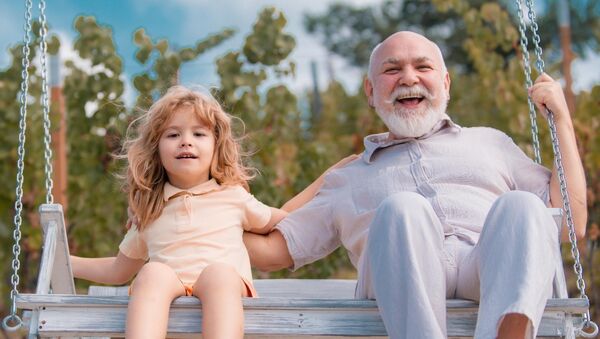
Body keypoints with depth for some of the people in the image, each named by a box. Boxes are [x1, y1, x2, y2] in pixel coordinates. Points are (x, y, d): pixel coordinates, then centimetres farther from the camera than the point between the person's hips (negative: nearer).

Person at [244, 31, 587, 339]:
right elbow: (271, 251, 23)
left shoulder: (489, 142, 32)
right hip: (404, 290, -1)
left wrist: (561, 118, 23)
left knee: (520, 206, -29)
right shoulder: (348, 178, 30)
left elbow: (572, 222, 23)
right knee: (401, 208, -30)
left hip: (502, 280, 1)